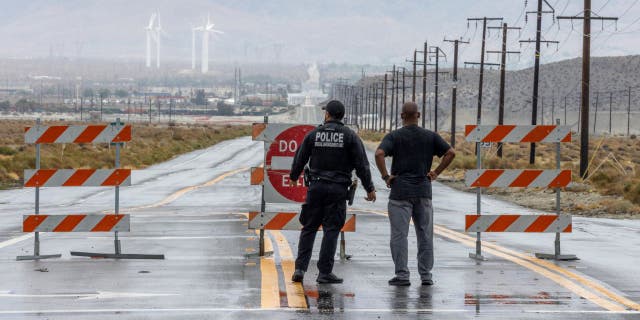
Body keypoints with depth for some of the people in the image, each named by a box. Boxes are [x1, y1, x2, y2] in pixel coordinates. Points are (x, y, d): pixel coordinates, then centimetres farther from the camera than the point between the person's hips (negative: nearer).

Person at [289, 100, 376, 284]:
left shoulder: (313, 134, 3)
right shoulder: (349, 136, -1)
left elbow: (300, 159, 10)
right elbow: (361, 164, -4)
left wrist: (294, 177, 29)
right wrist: (369, 188, 2)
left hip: (316, 187, 2)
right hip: (338, 188, -1)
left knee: (309, 228, 9)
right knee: (331, 230, 1)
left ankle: (300, 268, 2)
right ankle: (325, 272, 0)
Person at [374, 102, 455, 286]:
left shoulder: (394, 136, -2)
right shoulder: (430, 136, 6)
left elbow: (379, 154, -17)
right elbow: (450, 153, 1)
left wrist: (385, 176, -7)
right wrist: (436, 173, 6)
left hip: (400, 190, -3)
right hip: (424, 191, 3)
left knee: (399, 234, 0)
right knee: (425, 234, 9)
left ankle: (402, 275, -3)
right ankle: (426, 275, 10)